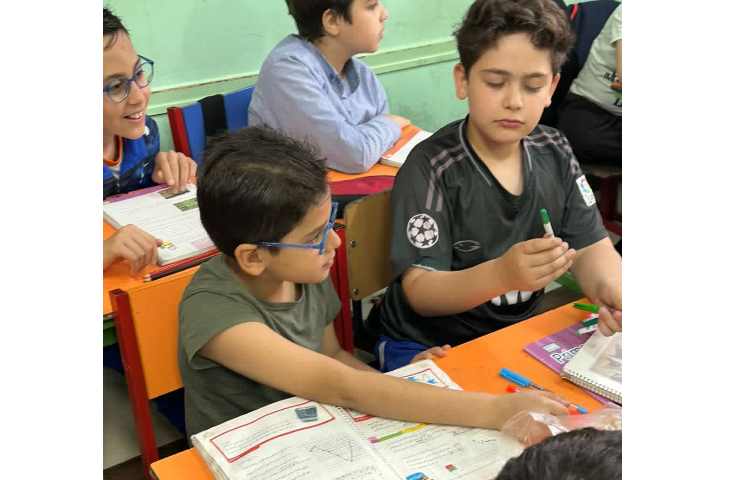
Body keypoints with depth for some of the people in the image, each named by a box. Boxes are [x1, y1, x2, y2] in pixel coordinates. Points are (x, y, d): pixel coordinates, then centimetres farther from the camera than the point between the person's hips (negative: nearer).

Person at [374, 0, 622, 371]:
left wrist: (611, 290, -25)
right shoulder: (431, 167, -19)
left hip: (516, 333, 6)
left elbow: (591, 247, -1)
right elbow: (419, 293, -23)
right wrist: (502, 274, -41)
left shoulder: (554, 152, -1)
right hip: (427, 347, -5)